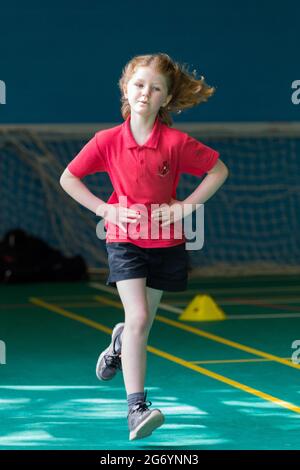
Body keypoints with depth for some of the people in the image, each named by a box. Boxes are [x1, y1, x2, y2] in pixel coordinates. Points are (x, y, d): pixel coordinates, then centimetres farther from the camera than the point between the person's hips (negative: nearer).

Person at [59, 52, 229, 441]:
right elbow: (68, 179, 2)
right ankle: (137, 408, -17)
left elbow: (219, 170, -1)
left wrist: (186, 206, -7)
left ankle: (119, 343, 51)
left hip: (165, 241, 1)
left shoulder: (177, 142, -12)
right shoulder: (107, 140, -9)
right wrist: (104, 209, -7)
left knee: (142, 323, 12)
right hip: (124, 238, -1)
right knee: (138, 317, -17)